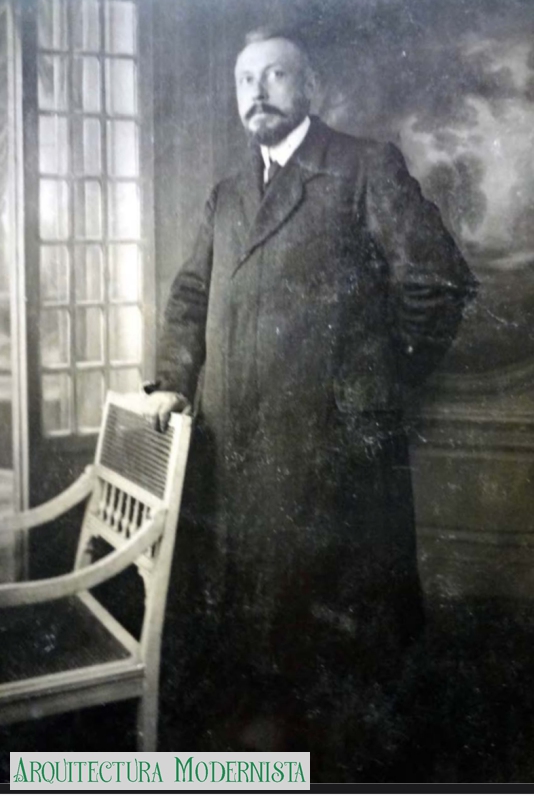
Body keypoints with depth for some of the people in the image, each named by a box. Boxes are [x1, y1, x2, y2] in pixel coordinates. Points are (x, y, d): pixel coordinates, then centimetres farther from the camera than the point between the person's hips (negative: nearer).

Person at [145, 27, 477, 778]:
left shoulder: (368, 167, -1)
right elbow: (191, 293, 19)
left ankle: (353, 717, 29)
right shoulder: (227, 195, 17)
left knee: (340, 577, 7)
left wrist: (383, 387, -3)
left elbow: (438, 282, -4)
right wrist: (173, 380, 5)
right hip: (238, 437, 5)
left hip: (335, 435, -5)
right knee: (252, 574, 13)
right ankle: (272, 706, 33)